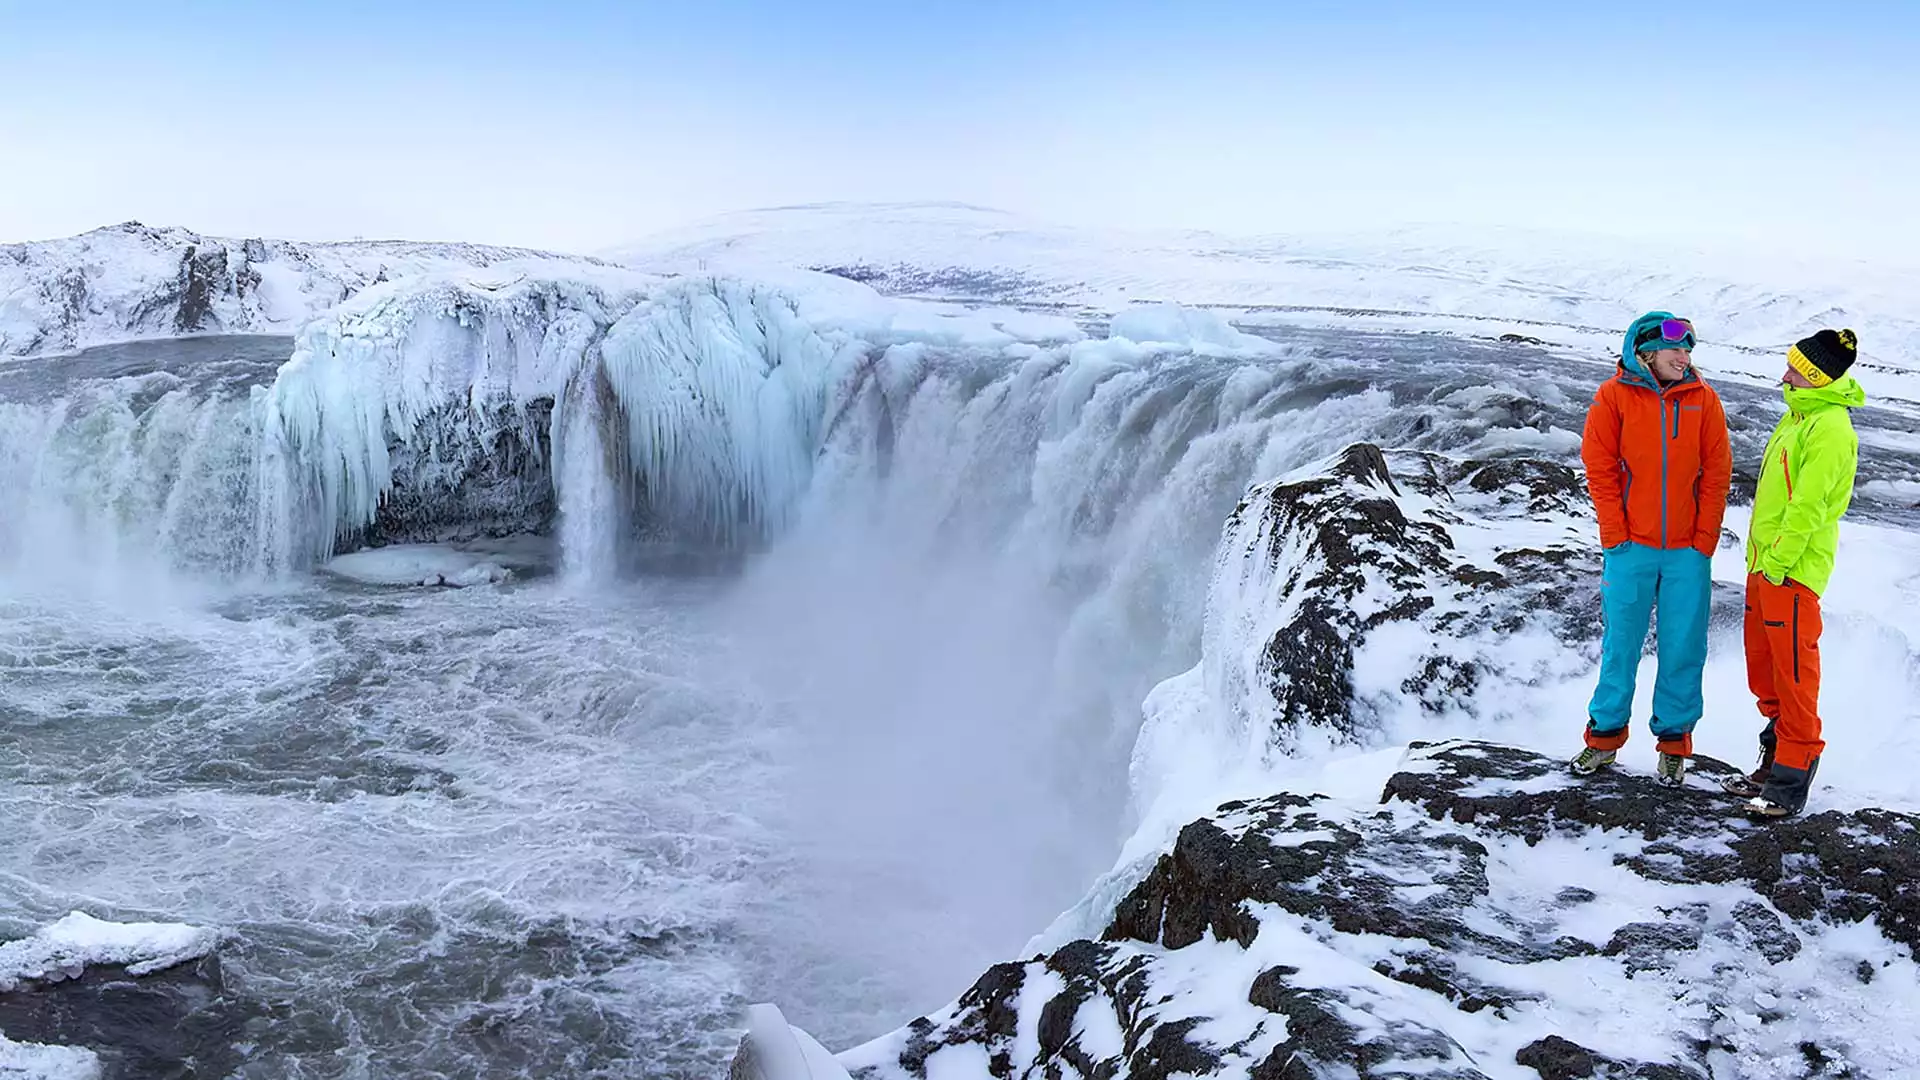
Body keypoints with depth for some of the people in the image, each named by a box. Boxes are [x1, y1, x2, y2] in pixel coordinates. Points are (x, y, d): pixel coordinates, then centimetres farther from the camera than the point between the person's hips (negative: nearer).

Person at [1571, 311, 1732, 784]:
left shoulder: (1703, 399, 2)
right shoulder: (1614, 396, -2)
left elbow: (1716, 473, 3)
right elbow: (1600, 470, -1)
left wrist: (1705, 540, -3)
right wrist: (1615, 535, -7)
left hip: (1688, 550, 1)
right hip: (1631, 548, -1)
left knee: (1682, 648, 6)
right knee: (1620, 644, 7)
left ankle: (1674, 741, 18)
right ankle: (1605, 735, 20)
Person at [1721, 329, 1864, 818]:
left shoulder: (1830, 429, -17)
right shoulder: (1799, 414, 14)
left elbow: (1808, 506, -21)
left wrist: (1778, 563, -18)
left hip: (1793, 570, -10)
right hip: (1766, 562, 10)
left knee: (1794, 672, -3)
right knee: (1763, 665, 16)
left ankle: (1791, 782, 4)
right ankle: (1773, 761, 28)